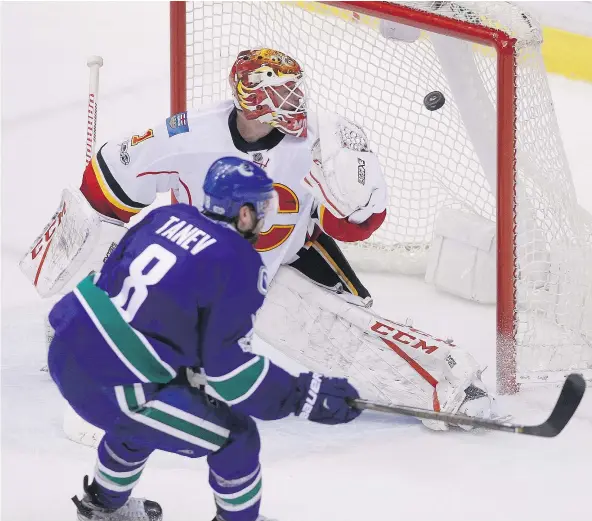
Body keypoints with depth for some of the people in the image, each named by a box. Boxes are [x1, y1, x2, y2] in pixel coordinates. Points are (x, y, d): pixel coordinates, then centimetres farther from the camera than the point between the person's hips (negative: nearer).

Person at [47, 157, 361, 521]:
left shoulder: (170, 216, 8)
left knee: (144, 417, 37)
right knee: (235, 436, 6)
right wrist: (305, 396, -6)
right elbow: (229, 369, -13)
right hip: (110, 389, -8)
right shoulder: (240, 265, -12)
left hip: (67, 348, 8)